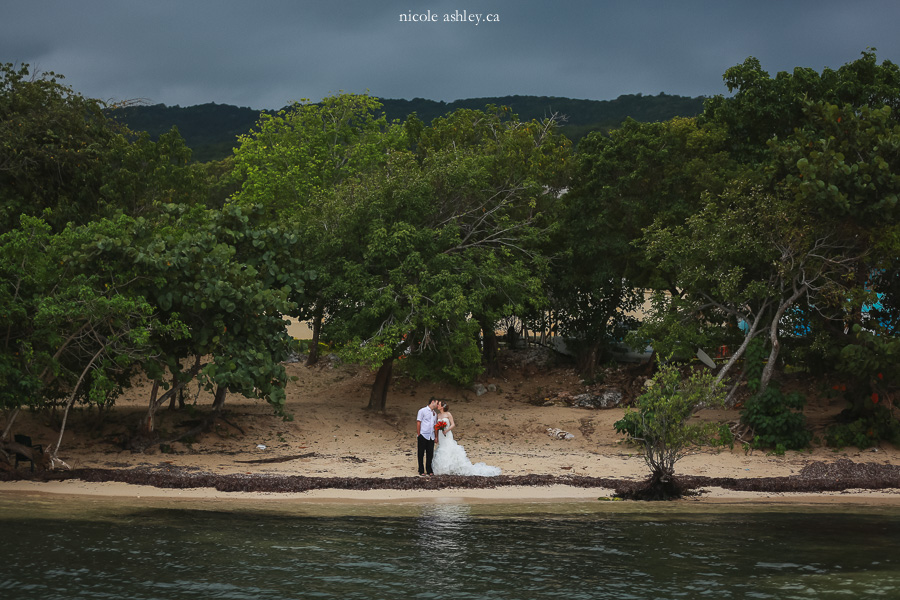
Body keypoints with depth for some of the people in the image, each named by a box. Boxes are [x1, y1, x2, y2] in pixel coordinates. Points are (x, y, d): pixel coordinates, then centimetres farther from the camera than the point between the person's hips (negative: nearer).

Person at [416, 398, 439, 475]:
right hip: (423, 435, -5)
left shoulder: (434, 413, 17)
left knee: (430, 454, 5)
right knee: (421, 454, 1)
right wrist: (418, 434, -9)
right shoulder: (422, 411, -2)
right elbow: (418, 422, -4)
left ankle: (429, 470, 14)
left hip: (431, 436, 5)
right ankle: (421, 470, 8)